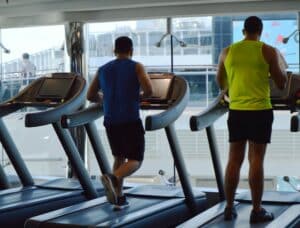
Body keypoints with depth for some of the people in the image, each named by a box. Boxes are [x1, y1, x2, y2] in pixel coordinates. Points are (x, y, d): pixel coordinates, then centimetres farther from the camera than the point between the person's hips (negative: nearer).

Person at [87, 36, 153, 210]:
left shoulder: (103, 70, 11)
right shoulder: (136, 67, -1)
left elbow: (91, 96, 14)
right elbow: (149, 90, -14)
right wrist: (140, 97, 6)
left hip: (110, 121, 5)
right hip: (131, 120, -5)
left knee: (119, 157, 20)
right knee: (135, 161, 0)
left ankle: (119, 197, 17)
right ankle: (112, 178, -29)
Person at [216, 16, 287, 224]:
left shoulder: (227, 52, 6)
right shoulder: (268, 51, -3)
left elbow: (221, 84, 16)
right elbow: (281, 83, 2)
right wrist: (282, 67, 20)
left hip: (236, 111, 3)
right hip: (260, 111, -3)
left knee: (234, 160, 9)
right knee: (256, 160, 0)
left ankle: (229, 208, 14)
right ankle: (257, 210, 4)